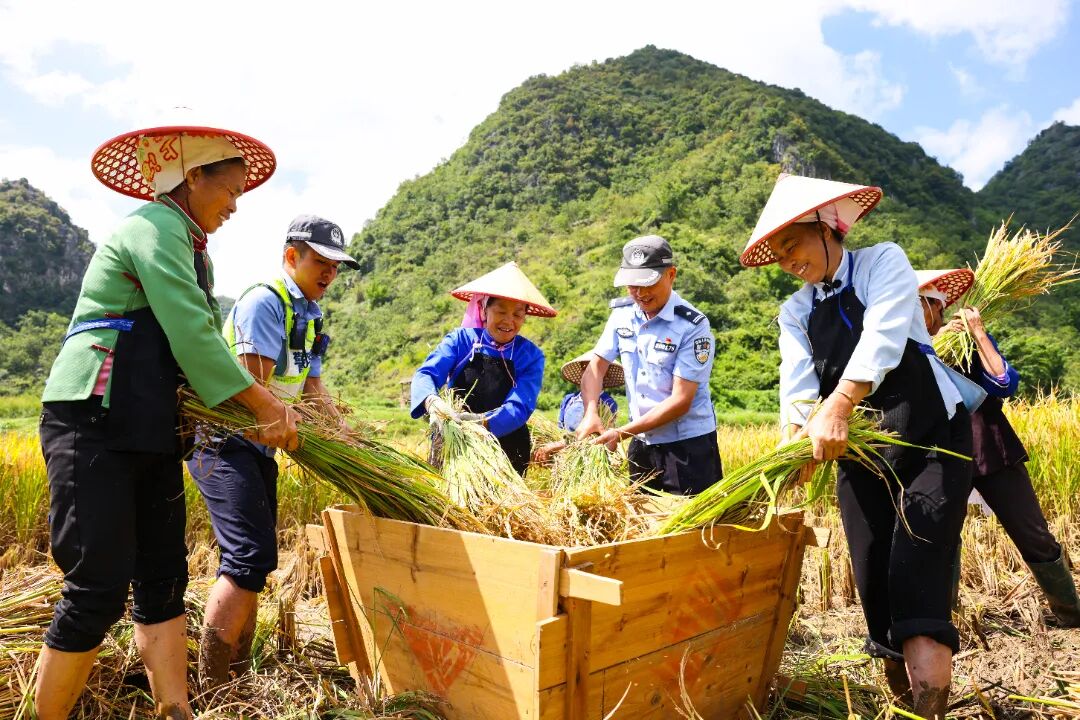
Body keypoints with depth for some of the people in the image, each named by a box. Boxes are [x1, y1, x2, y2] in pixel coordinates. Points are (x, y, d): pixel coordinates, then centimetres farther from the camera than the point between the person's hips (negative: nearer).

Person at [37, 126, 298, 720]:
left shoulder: (190, 247, 19)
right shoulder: (157, 227, -10)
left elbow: (203, 344, 13)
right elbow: (194, 340, -18)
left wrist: (268, 405, 1)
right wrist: (264, 405, -11)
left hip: (148, 427, 9)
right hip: (93, 423, -9)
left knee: (163, 579, 8)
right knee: (100, 588, -6)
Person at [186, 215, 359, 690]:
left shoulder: (311, 317, 13)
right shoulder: (264, 302, -15)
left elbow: (312, 390, 11)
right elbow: (254, 391, -21)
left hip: (259, 446, 10)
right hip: (224, 440, -10)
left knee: (253, 562, 13)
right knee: (251, 556, -17)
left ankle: (238, 677, 26)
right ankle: (212, 691, -6)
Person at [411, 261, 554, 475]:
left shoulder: (531, 357, -1)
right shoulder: (461, 339, 1)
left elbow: (519, 407, -13)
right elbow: (425, 374, -11)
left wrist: (483, 423, -33)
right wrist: (432, 401, -34)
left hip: (505, 446, 0)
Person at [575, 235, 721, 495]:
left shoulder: (693, 326, -17)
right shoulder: (622, 314, 0)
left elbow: (681, 400, -20)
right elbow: (596, 366, 3)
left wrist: (621, 433, -22)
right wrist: (591, 413, -15)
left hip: (688, 446, -5)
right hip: (641, 444, 5)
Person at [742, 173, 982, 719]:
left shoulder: (883, 262, -5)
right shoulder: (795, 313, 7)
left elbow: (884, 335, -23)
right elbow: (797, 382, -8)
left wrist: (839, 406, -38)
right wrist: (796, 435, -30)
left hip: (932, 439, -4)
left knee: (916, 588, -15)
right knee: (876, 593, 5)